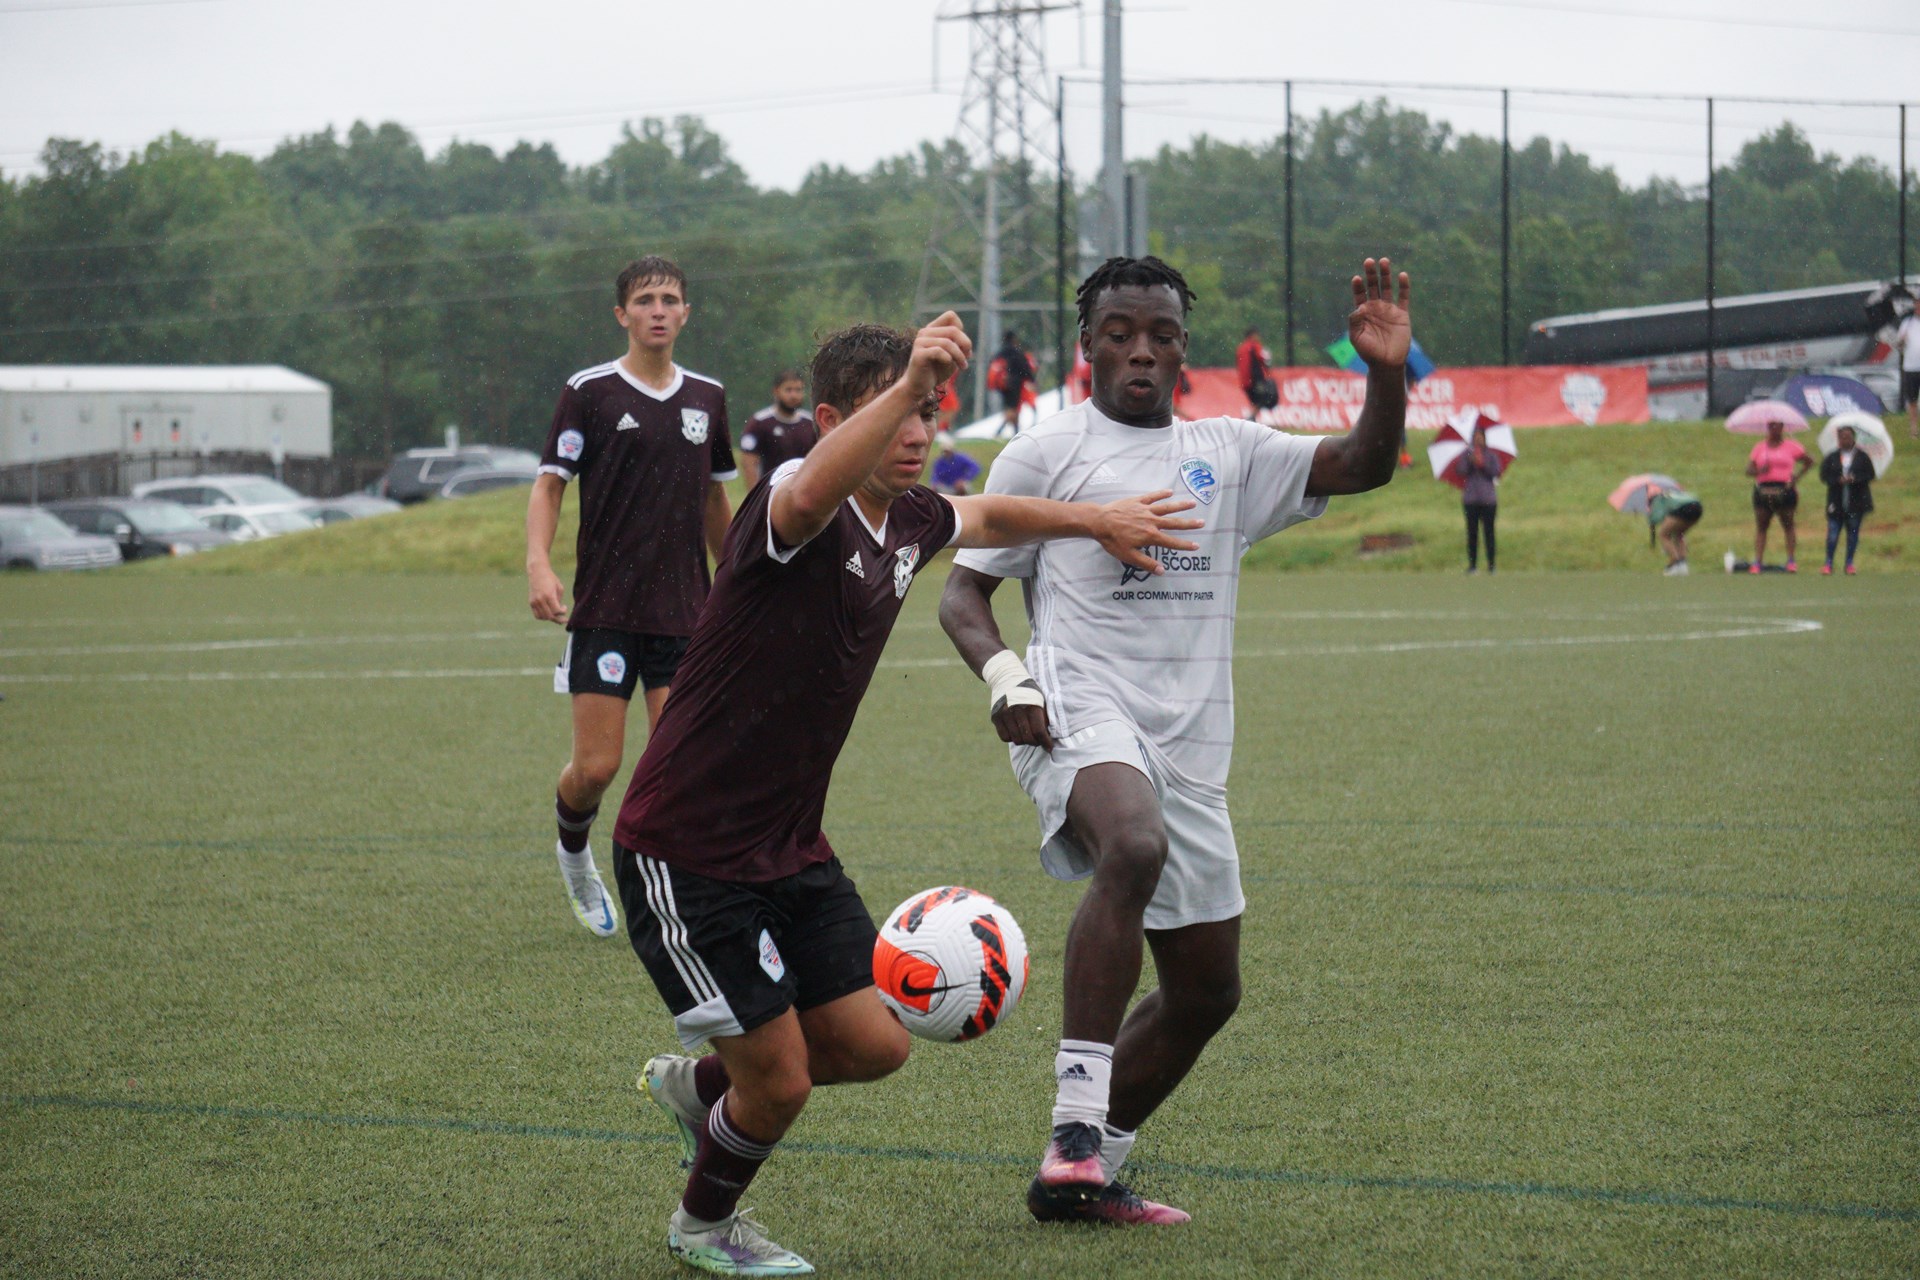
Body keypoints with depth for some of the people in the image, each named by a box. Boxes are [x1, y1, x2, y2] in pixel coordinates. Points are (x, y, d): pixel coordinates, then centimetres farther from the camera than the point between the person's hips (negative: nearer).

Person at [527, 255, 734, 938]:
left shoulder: (707, 396, 10)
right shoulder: (589, 392, -2)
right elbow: (549, 483, -4)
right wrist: (538, 563, -20)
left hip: (684, 611, 3)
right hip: (604, 607, -3)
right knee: (597, 765, -4)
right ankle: (573, 850, 28)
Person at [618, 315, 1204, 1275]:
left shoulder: (909, 521, 5)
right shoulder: (787, 508, -21)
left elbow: (987, 518, 30)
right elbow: (815, 491, -48)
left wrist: (1098, 521, 31)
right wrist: (906, 380, -59)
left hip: (789, 848, 8)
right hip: (684, 856, -8)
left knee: (872, 1045, 6)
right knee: (780, 1083, -2)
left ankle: (698, 1085, 34)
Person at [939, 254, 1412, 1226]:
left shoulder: (1226, 453, 18)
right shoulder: (1045, 454, 6)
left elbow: (1358, 467, 8)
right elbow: (963, 591, 6)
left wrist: (1388, 376, -11)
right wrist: (1002, 675, -14)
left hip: (1188, 745, 6)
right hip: (1079, 710, -6)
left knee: (1205, 991, 8)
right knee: (1135, 846, -38)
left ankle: (1083, 1177, 24)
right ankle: (1074, 1130, -38)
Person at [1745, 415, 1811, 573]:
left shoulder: (1791, 446, 7)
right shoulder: (1759, 448, 13)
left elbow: (1809, 461, 12)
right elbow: (1749, 469, 8)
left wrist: (1797, 476, -1)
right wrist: (1759, 470, -13)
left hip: (1784, 488, -2)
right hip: (1763, 488, 2)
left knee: (1787, 525, 1)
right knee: (1761, 526, -2)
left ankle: (1791, 561, 3)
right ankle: (1757, 562, -6)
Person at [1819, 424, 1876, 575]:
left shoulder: (1862, 457, 5)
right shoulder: (1831, 458, 7)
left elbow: (1870, 474, -1)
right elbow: (1824, 475, 0)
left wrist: (1855, 479, -17)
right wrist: (1838, 480, -17)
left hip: (1856, 501, 0)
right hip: (1837, 501, 0)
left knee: (1853, 531, 4)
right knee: (1833, 531, -5)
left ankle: (1849, 563, 13)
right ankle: (1828, 563, 1)